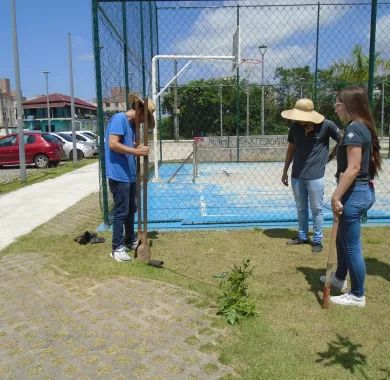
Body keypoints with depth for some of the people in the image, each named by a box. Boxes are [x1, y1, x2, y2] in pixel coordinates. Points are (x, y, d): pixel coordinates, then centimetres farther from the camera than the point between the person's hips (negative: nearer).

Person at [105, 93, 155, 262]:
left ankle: (130, 241, 34)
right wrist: (136, 151, -25)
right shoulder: (119, 118, -14)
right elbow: (113, 144, -24)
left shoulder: (132, 122, 14)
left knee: (131, 209, 19)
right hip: (119, 175, -10)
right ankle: (117, 248, 7)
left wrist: (149, 111, 5)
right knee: (121, 212, -4)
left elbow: (151, 125, 25)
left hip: (130, 174, 10)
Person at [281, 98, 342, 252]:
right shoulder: (295, 127, -2)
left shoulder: (326, 125, -13)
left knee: (316, 209, 7)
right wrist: (285, 171, 12)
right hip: (296, 176, 4)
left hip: (315, 176, -4)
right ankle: (302, 236, 30)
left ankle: (317, 240, 20)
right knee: (301, 209, 15)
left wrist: (328, 158, 2)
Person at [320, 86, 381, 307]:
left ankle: (358, 296, 18)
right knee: (342, 239, 24)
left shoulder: (354, 129, -19)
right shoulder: (364, 127, 11)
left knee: (352, 246, 3)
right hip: (365, 190, 10)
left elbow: (353, 168, -24)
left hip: (354, 193, -10)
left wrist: (336, 197, -21)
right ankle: (340, 278, 43)